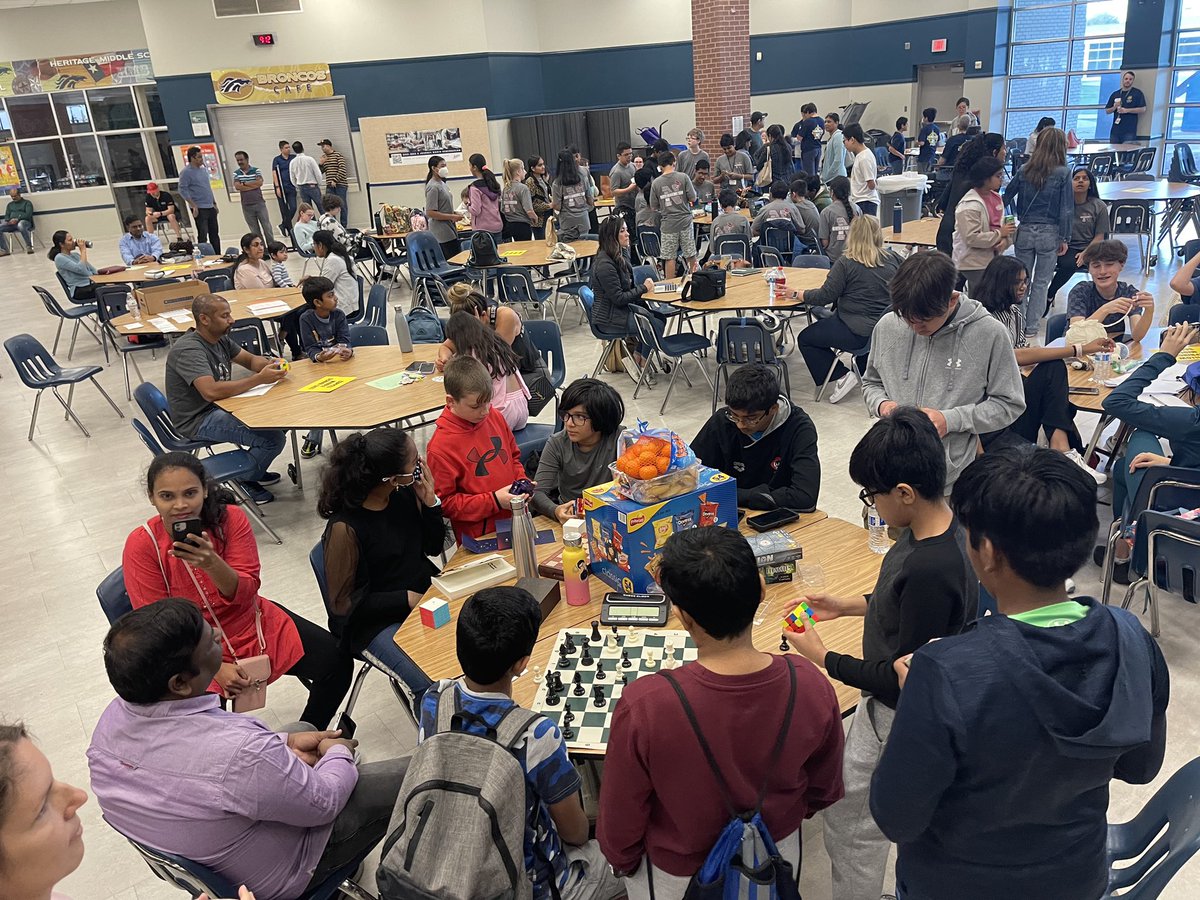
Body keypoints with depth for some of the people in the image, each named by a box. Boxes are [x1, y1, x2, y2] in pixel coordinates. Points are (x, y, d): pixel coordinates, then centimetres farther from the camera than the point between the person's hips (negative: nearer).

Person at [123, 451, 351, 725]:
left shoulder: (231, 518, -12)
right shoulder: (141, 545, -15)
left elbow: (246, 594, -14)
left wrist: (210, 562, -35)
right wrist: (215, 667, -19)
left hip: (253, 624, 2)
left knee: (335, 661, -12)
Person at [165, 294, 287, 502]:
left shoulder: (220, 338, 5)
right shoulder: (188, 350, -24)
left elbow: (249, 359, 15)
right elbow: (211, 391, -36)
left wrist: (270, 364, -10)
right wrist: (259, 379, -33)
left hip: (218, 407, 10)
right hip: (198, 421, -10)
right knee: (273, 439, -22)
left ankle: (254, 469, 23)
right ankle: (243, 482, 2)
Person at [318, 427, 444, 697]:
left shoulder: (405, 494, -6)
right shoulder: (345, 528, -22)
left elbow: (433, 547, 8)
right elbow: (342, 603, -13)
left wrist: (429, 503, -10)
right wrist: (407, 599, -18)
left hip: (424, 597, 6)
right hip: (376, 621, -6)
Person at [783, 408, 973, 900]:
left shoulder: (931, 569, -36)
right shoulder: (942, 524, -8)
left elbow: (902, 680, -26)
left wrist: (821, 657, -16)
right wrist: (849, 605, 5)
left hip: (896, 719, -9)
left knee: (848, 819, 13)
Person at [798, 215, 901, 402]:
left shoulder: (845, 262, -15)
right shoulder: (893, 258, 1)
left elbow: (826, 296, -14)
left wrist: (798, 294, 0)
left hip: (858, 334, -7)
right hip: (889, 329, 7)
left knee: (805, 339, 11)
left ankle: (841, 375, 1)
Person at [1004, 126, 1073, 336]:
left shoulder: (1024, 170, -1)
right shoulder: (1063, 173, -9)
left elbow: (1006, 198, 3)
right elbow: (1066, 209, -8)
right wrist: (1065, 238, 0)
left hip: (1024, 231, 2)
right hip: (1049, 233, -2)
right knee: (1041, 282, 9)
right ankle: (1031, 325, 12)